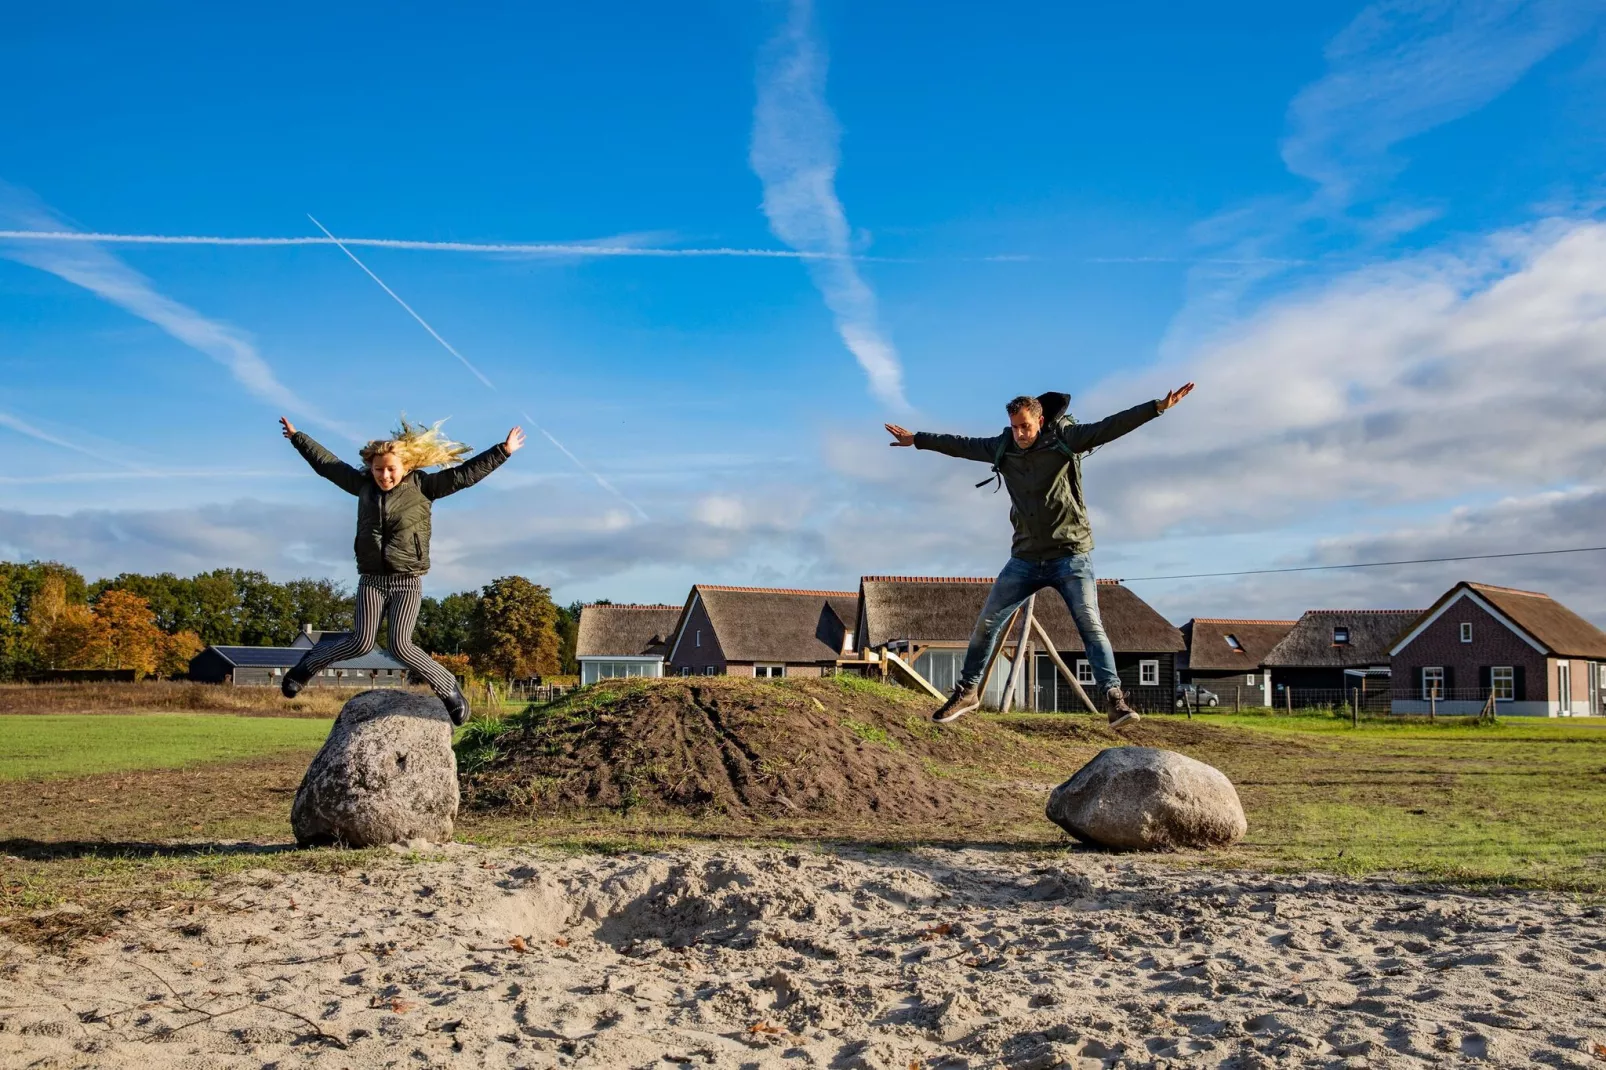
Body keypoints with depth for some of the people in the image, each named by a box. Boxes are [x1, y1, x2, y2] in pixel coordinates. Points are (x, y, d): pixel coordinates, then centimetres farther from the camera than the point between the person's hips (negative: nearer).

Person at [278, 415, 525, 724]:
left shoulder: (422, 486, -3)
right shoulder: (363, 484, 7)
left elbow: (465, 473, -7)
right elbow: (326, 462, 20)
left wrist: (503, 451, -12)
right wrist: (297, 437, 29)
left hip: (408, 581, -3)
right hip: (371, 580, 3)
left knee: (401, 645, -14)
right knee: (360, 643, -5)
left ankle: (449, 689, 3)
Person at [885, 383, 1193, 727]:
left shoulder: (1065, 438, -7)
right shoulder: (1002, 448, 4)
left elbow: (1110, 427, -17)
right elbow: (960, 445, 16)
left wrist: (1158, 406, -28)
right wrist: (916, 439, 25)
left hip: (1070, 555, -4)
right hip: (1025, 559, 4)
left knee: (1090, 625, -14)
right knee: (986, 623, 4)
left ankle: (1114, 697, -15)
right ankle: (967, 691, 17)